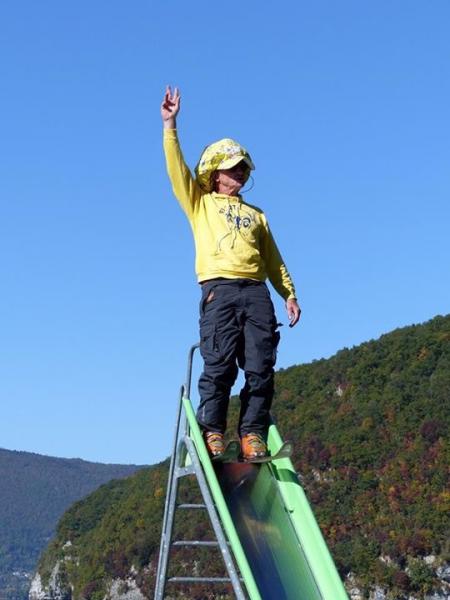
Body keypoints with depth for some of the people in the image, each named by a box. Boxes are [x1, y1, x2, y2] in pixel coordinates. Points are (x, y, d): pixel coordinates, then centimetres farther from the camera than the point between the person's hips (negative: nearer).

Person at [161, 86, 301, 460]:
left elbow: (273, 260, 25)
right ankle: (212, 432, -8)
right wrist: (170, 125, -2)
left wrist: (289, 294, 13)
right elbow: (177, 169, 6)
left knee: (260, 368, -7)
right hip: (219, 290, -3)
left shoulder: (255, 214, 28)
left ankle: (253, 435, -6)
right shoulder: (201, 203, 20)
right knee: (219, 366, -13)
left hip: (256, 292, 3)